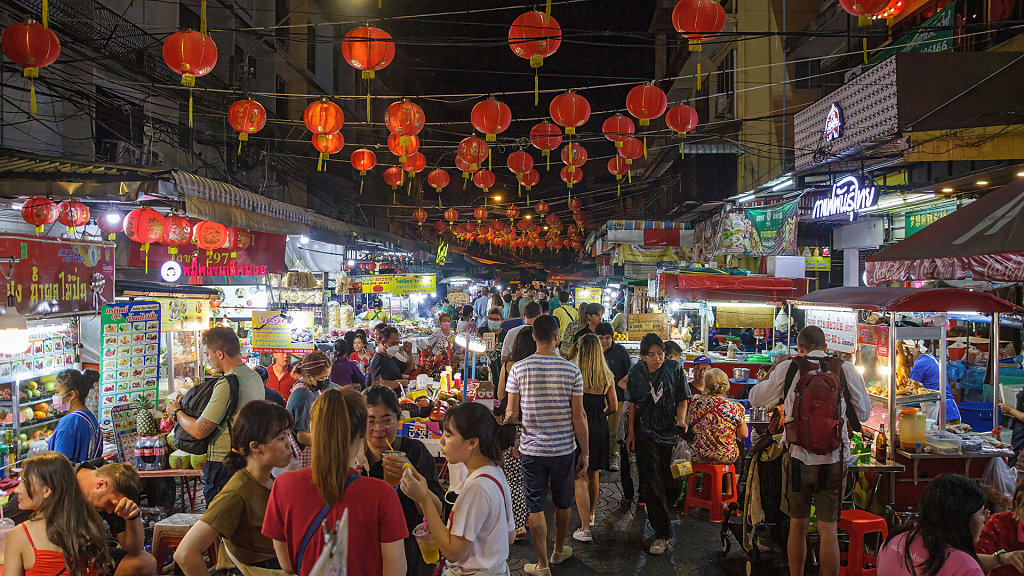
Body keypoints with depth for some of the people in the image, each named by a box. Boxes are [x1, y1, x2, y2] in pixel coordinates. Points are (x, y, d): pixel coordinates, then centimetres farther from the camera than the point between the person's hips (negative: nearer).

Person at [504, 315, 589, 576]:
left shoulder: (519, 369, -8)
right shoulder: (571, 371, -9)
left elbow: (511, 413, -4)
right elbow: (578, 416, -7)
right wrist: (585, 453, 2)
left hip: (531, 449, 0)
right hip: (563, 449, 1)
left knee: (536, 506, 10)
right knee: (563, 503, 20)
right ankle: (559, 551, 39)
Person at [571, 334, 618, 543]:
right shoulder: (607, 377, 1)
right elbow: (613, 407, 7)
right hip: (600, 429, 5)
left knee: (580, 478, 1)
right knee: (593, 475, 21)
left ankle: (585, 528, -2)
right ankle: (590, 515, 40)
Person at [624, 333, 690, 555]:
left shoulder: (674, 368, -2)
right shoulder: (636, 372, 1)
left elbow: (682, 400, 3)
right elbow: (632, 403, 8)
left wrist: (681, 420, -14)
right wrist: (631, 432, 6)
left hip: (670, 431, 0)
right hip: (645, 432, 0)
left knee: (670, 480, 5)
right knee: (651, 481, -6)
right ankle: (662, 533, 0)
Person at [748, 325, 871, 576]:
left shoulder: (787, 368, -3)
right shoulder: (846, 370, -2)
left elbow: (755, 398, 9)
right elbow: (863, 413, 6)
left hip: (797, 456, 0)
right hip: (833, 458, 0)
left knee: (797, 524, 14)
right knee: (828, 527, 7)